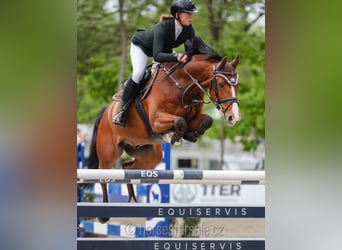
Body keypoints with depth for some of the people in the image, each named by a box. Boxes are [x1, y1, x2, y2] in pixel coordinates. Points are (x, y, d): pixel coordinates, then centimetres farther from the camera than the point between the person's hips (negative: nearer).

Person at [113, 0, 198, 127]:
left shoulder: (189, 30, -25)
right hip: (141, 45, -7)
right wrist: (176, 57, -69)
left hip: (165, 48, 7)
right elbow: (157, 56, -53)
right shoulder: (162, 28, -44)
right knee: (138, 73, -26)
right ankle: (122, 110, -14)